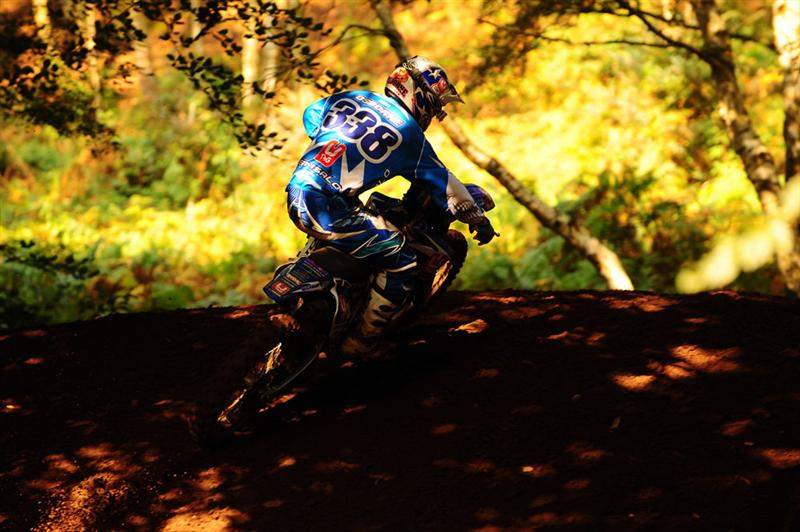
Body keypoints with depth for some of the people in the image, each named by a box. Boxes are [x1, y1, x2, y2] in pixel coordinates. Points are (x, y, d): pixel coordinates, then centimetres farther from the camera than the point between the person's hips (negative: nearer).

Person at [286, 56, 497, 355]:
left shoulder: (352, 97, 15)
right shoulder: (408, 132, 0)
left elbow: (311, 115, 33)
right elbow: (442, 182, 6)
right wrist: (478, 219, 16)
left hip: (296, 194, 8)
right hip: (328, 208, -8)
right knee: (402, 263, -3)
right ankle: (361, 343, 4)